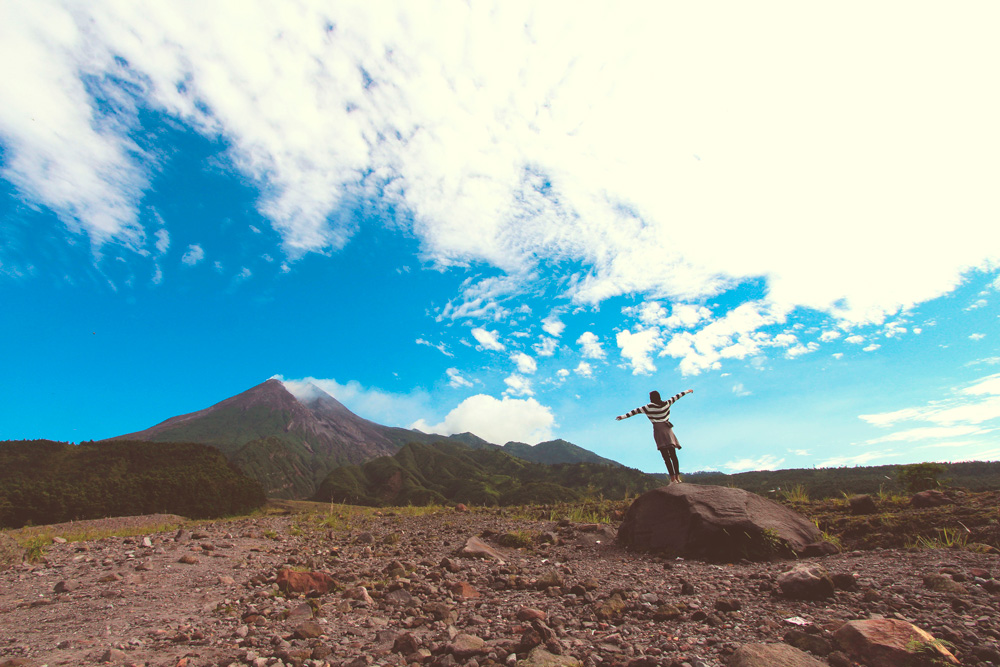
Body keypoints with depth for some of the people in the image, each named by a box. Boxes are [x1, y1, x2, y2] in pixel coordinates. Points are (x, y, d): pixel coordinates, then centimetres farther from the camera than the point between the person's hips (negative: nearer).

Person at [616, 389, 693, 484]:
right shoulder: (666, 403, 9)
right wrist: (687, 391, 37)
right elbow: (677, 396, 23)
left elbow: (635, 411, -4)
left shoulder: (649, 407, -3)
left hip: (658, 430, -5)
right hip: (667, 429, 5)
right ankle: (677, 477, 7)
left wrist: (623, 416, 0)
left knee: (666, 457, -9)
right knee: (673, 455, 8)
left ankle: (673, 479, -14)